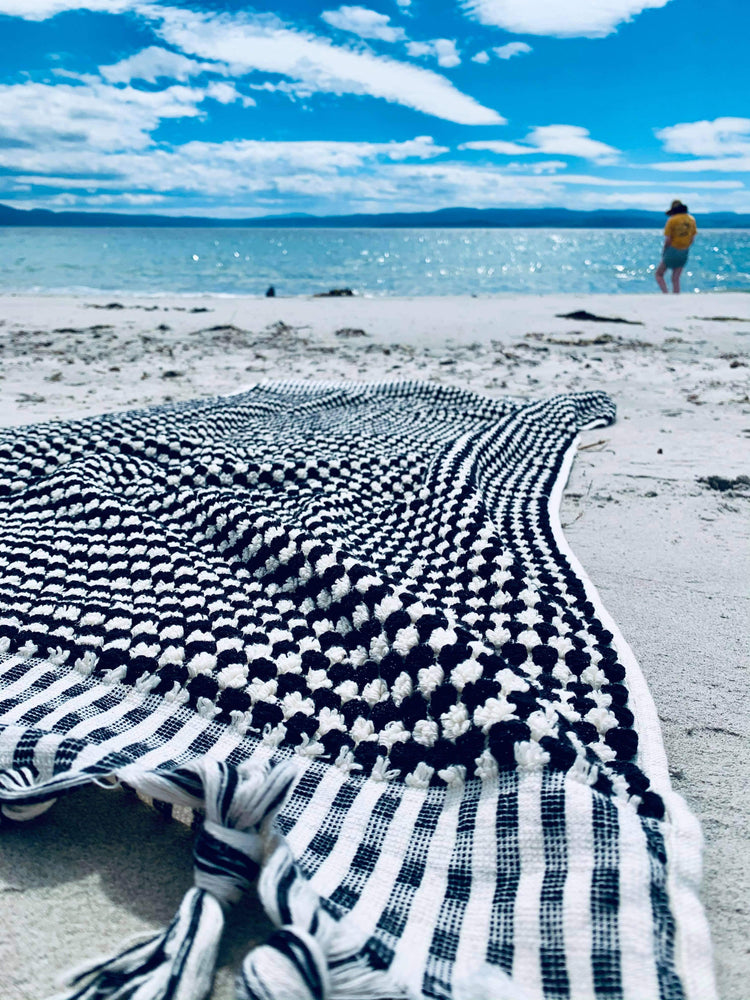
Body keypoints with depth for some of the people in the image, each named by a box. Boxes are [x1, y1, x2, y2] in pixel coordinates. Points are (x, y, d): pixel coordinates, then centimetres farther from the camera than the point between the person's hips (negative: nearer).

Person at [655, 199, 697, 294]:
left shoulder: (672, 220, -12)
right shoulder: (691, 219, 5)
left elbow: (667, 240, -14)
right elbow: (692, 239, 8)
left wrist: (664, 251, 0)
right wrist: (685, 248, 20)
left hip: (672, 250, -6)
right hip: (684, 253, 6)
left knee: (658, 274, 6)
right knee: (675, 279, 13)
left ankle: (666, 294, -10)